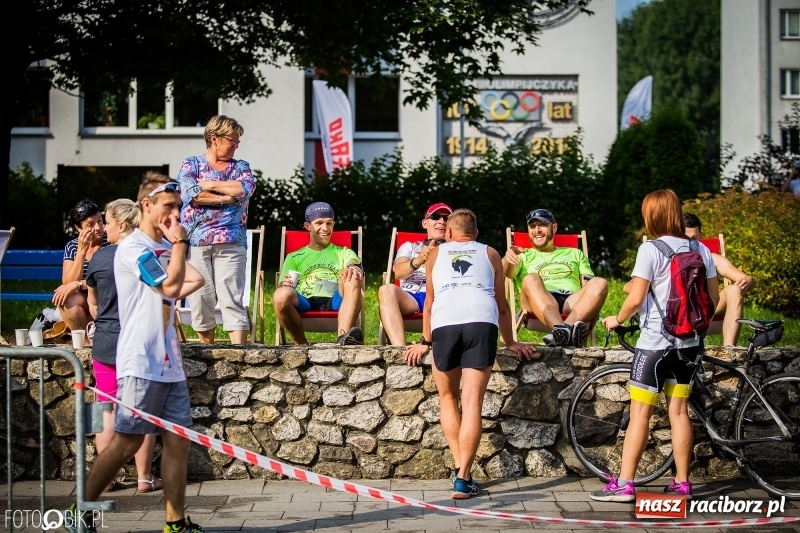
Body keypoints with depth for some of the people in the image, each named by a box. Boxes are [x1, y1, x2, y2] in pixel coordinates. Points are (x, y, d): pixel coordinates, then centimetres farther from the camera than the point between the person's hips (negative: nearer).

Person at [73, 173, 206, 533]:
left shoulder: (165, 247, 15)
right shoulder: (134, 248, -10)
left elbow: (194, 280, 27)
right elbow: (171, 285, -19)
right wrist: (179, 242, -9)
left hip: (169, 363, 8)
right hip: (141, 364, -8)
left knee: (178, 439, 4)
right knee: (127, 442, -5)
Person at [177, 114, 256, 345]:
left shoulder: (241, 167, 16)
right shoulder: (191, 164, 11)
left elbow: (245, 189, -7)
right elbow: (191, 194, -8)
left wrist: (209, 184, -3)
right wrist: (227, 197, -5)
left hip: (231, 243, 0)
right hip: (195, 242, 0)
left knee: (232, 300, -9)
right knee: (200, 300, 1)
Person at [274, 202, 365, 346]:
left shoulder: (344, 253, 29)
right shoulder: (294, 258, 28)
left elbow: (354, 265, 4)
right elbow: (280, 289, 14)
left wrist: (353, 270, -23)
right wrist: (284, 284, -13)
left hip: (337, 302, 0)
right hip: (304, 303, 0)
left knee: (353, 279, -32)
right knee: (282, 295, -34)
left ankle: (342, 339, -50)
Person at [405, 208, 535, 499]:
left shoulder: (436, 253, 29)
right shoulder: (490, 254, 29)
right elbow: (502, 304, 32)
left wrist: (425, 342, 41)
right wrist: (510, 342, 42)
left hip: (444, 323, 0)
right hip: (482, 322, 0)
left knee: (448, 398, 18)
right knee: (472, 402, -3)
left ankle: (459, 468, 12)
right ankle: (463, 478, -11)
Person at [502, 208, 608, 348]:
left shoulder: (575, 254, 34)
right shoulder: (524, 256, 27)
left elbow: (588, 284, 21)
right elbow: (507, 272, 5)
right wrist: (508, 257, -20)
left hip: (574, 303, 2)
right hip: (541, 306, -2)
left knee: (600, 283, -27)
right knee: (531, 279, -33)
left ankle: (568, 326, -53)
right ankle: (562, 330, -58)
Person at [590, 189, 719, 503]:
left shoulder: (651, 249, -13)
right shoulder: (701, 251, 5)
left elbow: (635, 298, -16)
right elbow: (713, 299, 9)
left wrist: (617, 319, 1)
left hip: (655, 340, -6)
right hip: (689, 342, 6)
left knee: (640, 412, -4)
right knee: (679, 410, 12)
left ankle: (624, 485, -5)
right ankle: (682, 482, 13)